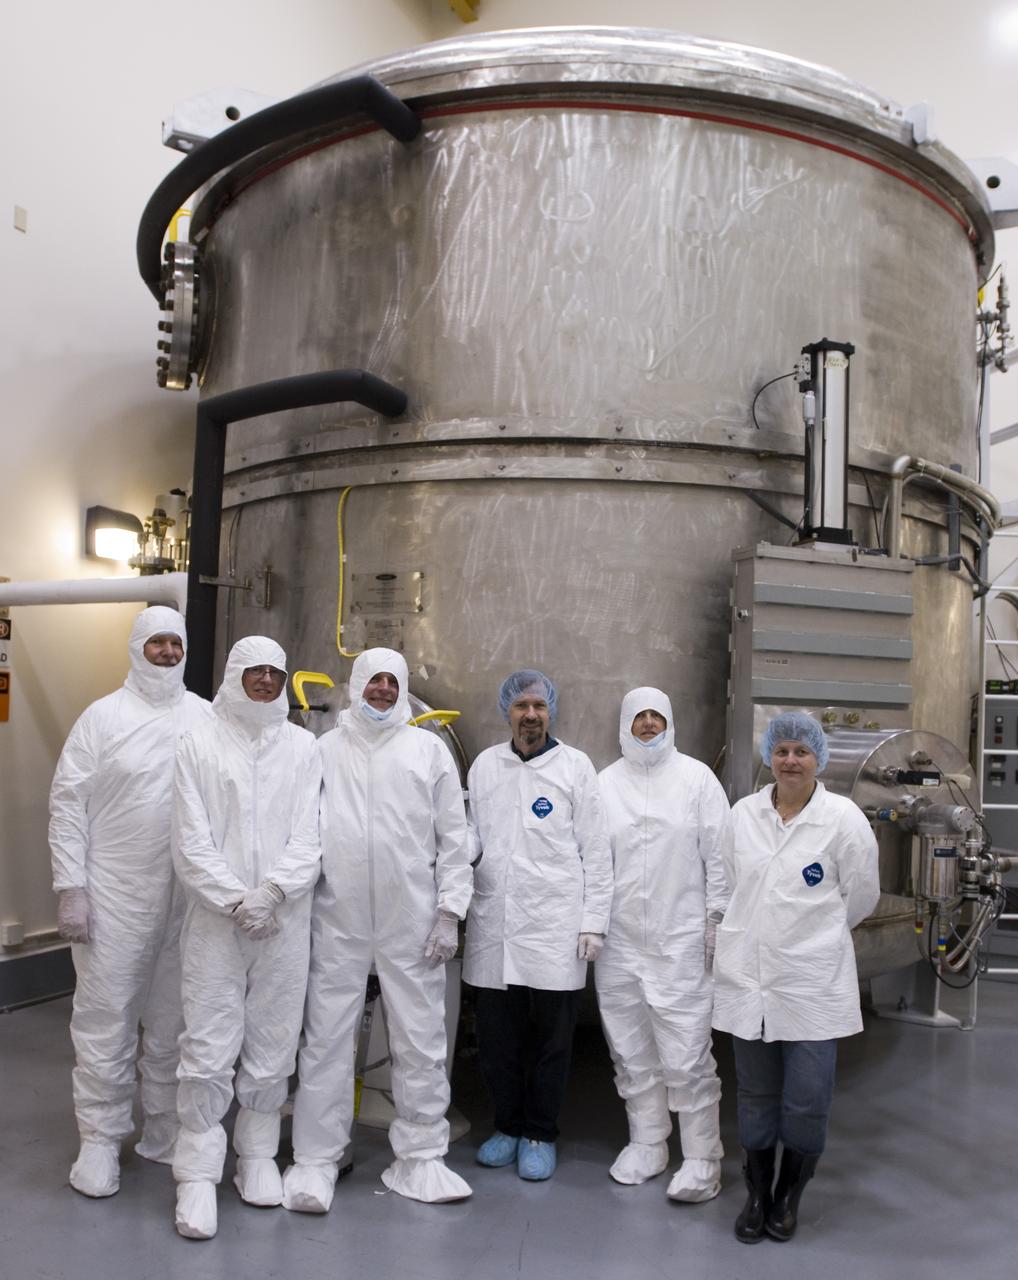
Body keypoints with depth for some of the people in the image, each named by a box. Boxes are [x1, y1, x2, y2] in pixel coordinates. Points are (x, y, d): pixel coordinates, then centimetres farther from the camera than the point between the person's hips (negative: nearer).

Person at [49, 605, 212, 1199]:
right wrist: (70, 889, -9)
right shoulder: (104, 716, -2)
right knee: (105, 1018, 3)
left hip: (188, 900, 3)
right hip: (113, 898, -2)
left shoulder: (207, 717, 6)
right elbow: (68, 806, -3)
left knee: (172, 1021, 12)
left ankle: (165, 1133, 27)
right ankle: (100, 1140, 18)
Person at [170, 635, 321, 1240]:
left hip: (285, 922, 2)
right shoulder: (199, 745, 3)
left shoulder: (304, 747, 6)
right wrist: (237, 900, -11)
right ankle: (198, 1174, 11)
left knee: (273, 1047, 9)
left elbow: (309, 836, 0)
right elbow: (192, 843, -3)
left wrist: (272, 892, -14)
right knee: (208, 1050, -2)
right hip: (216, 920, -1)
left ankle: (258, 1155, 26)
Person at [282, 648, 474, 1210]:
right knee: (326, 1040, 5)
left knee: (421, 1041, 7)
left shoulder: (428, 749, 6)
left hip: (412, 923, 0)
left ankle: (420, 1156, 21)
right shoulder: (323, 749, 8)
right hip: (337, 921, 0)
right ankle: (315, 1159, 18)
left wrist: (450, 912, 0)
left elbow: (453, 837, 5)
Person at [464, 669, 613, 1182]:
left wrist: (594, 922, -5)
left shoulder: (575, 766, 0)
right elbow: (473, 836, 14)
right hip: (493, 926, 3)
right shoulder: (485, 764, 9)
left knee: (550, 1039, 7)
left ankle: (540, 1134, 25)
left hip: (554, 928, -3)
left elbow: (595, 851, 0)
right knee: (496, 1038, 11)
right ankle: (507, 1125, 30)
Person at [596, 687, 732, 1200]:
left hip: (681, 942, -3)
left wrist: (716, 918, -4)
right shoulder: (604, 783, 7)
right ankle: (646, 1145, 29)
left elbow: (719, 855, 0)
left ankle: (702, 1158, 11)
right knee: (631, 1053, 13)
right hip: (619, 942, 3)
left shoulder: (697, 778, 0)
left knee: (687, 1056, -3)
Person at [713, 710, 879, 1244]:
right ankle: (757, 1195, 31)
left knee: (806, 1103, 2)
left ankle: (789, 1196, 27)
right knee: (755, 1096, 13)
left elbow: (861, 896, 2)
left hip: (813, 984, -2)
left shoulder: (843, 818, -7)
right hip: (747, 978, 3)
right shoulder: (743, 814, 3)